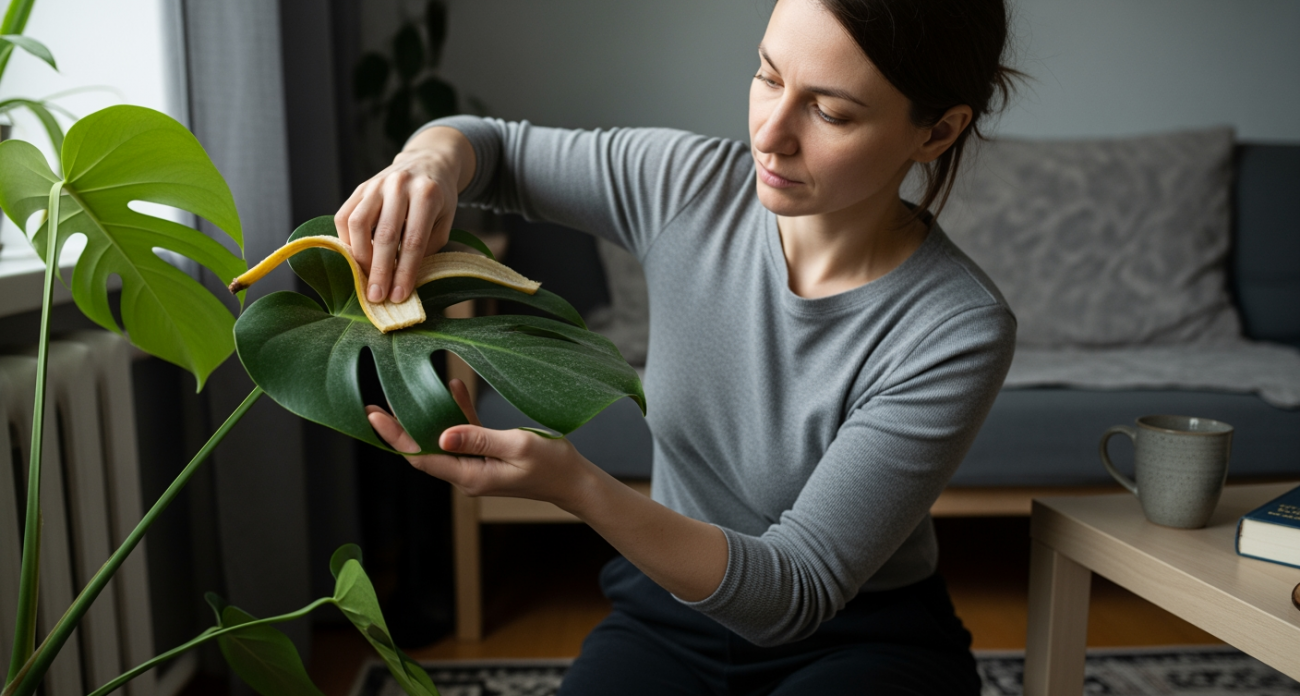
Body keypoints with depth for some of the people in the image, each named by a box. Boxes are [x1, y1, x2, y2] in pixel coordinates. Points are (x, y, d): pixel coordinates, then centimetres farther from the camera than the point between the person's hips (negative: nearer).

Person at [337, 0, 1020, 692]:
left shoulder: (959, 332, -24)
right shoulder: (686, 183, -13)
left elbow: (792, 596, -25)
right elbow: (494, 146, 3)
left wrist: (573, 487, -38)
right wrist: (432, 160, -22)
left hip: (859, 639, -2)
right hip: (667, 613, 3)